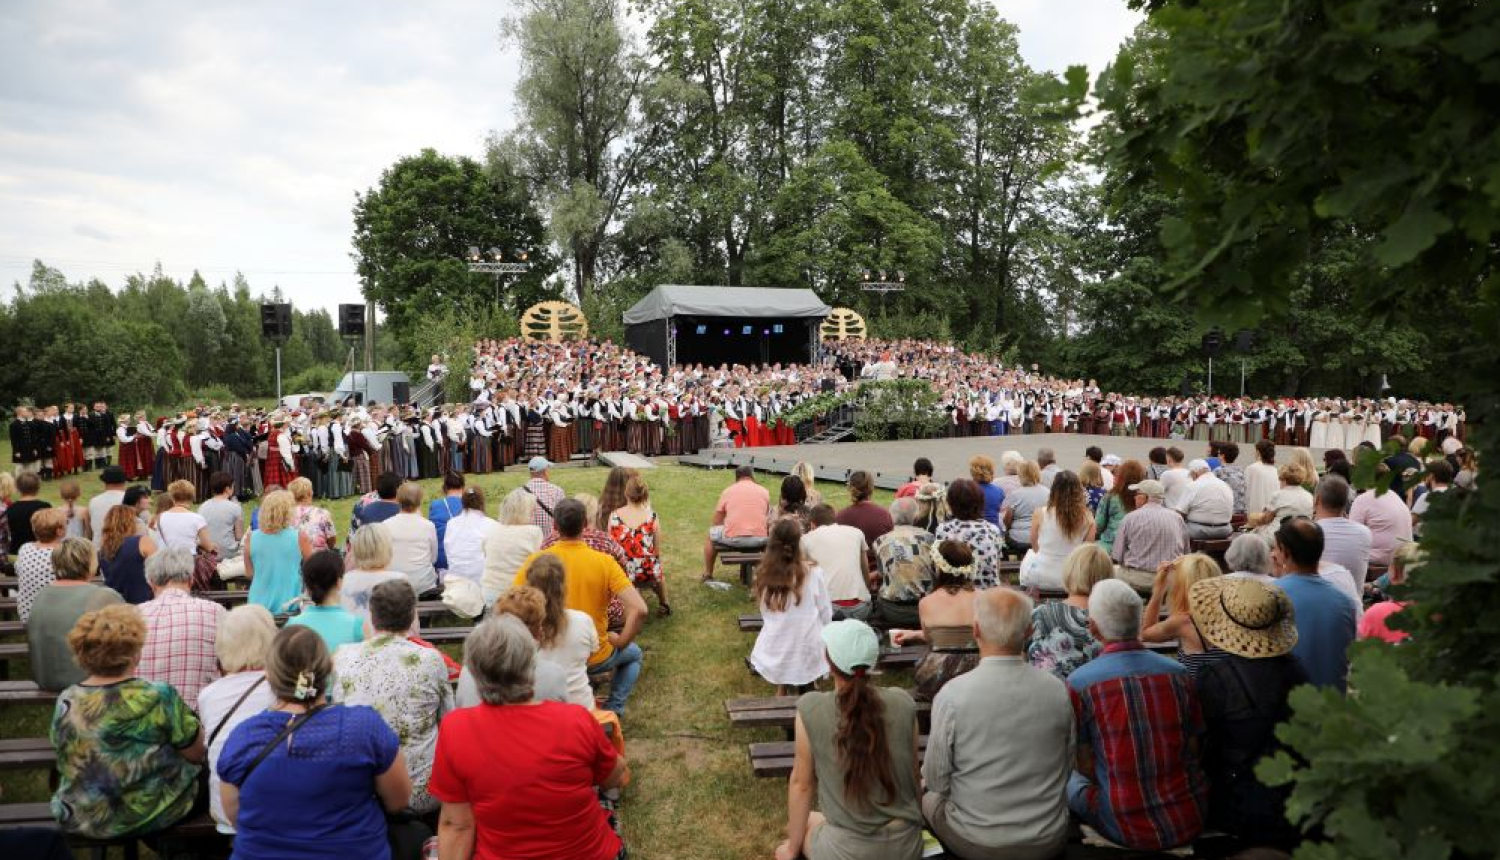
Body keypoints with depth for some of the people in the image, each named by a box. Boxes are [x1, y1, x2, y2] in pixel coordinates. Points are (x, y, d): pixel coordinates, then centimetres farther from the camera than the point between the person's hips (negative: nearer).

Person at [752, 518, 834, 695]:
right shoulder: (813, 573, -13)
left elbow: (766, 615, 3)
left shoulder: (764, 574, -8)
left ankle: (783, 688, 21)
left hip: (773, 657, 1)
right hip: (808, 655, -1)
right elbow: (826, 615, -3)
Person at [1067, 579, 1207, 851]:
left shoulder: (1078, 683, -13)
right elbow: (1194, 749, 4)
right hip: (1191, 823, 4)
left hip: (1127, 829, -3)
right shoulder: (1178, 673, -3)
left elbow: (1087, 768, -6)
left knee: (1069, 780, 22)